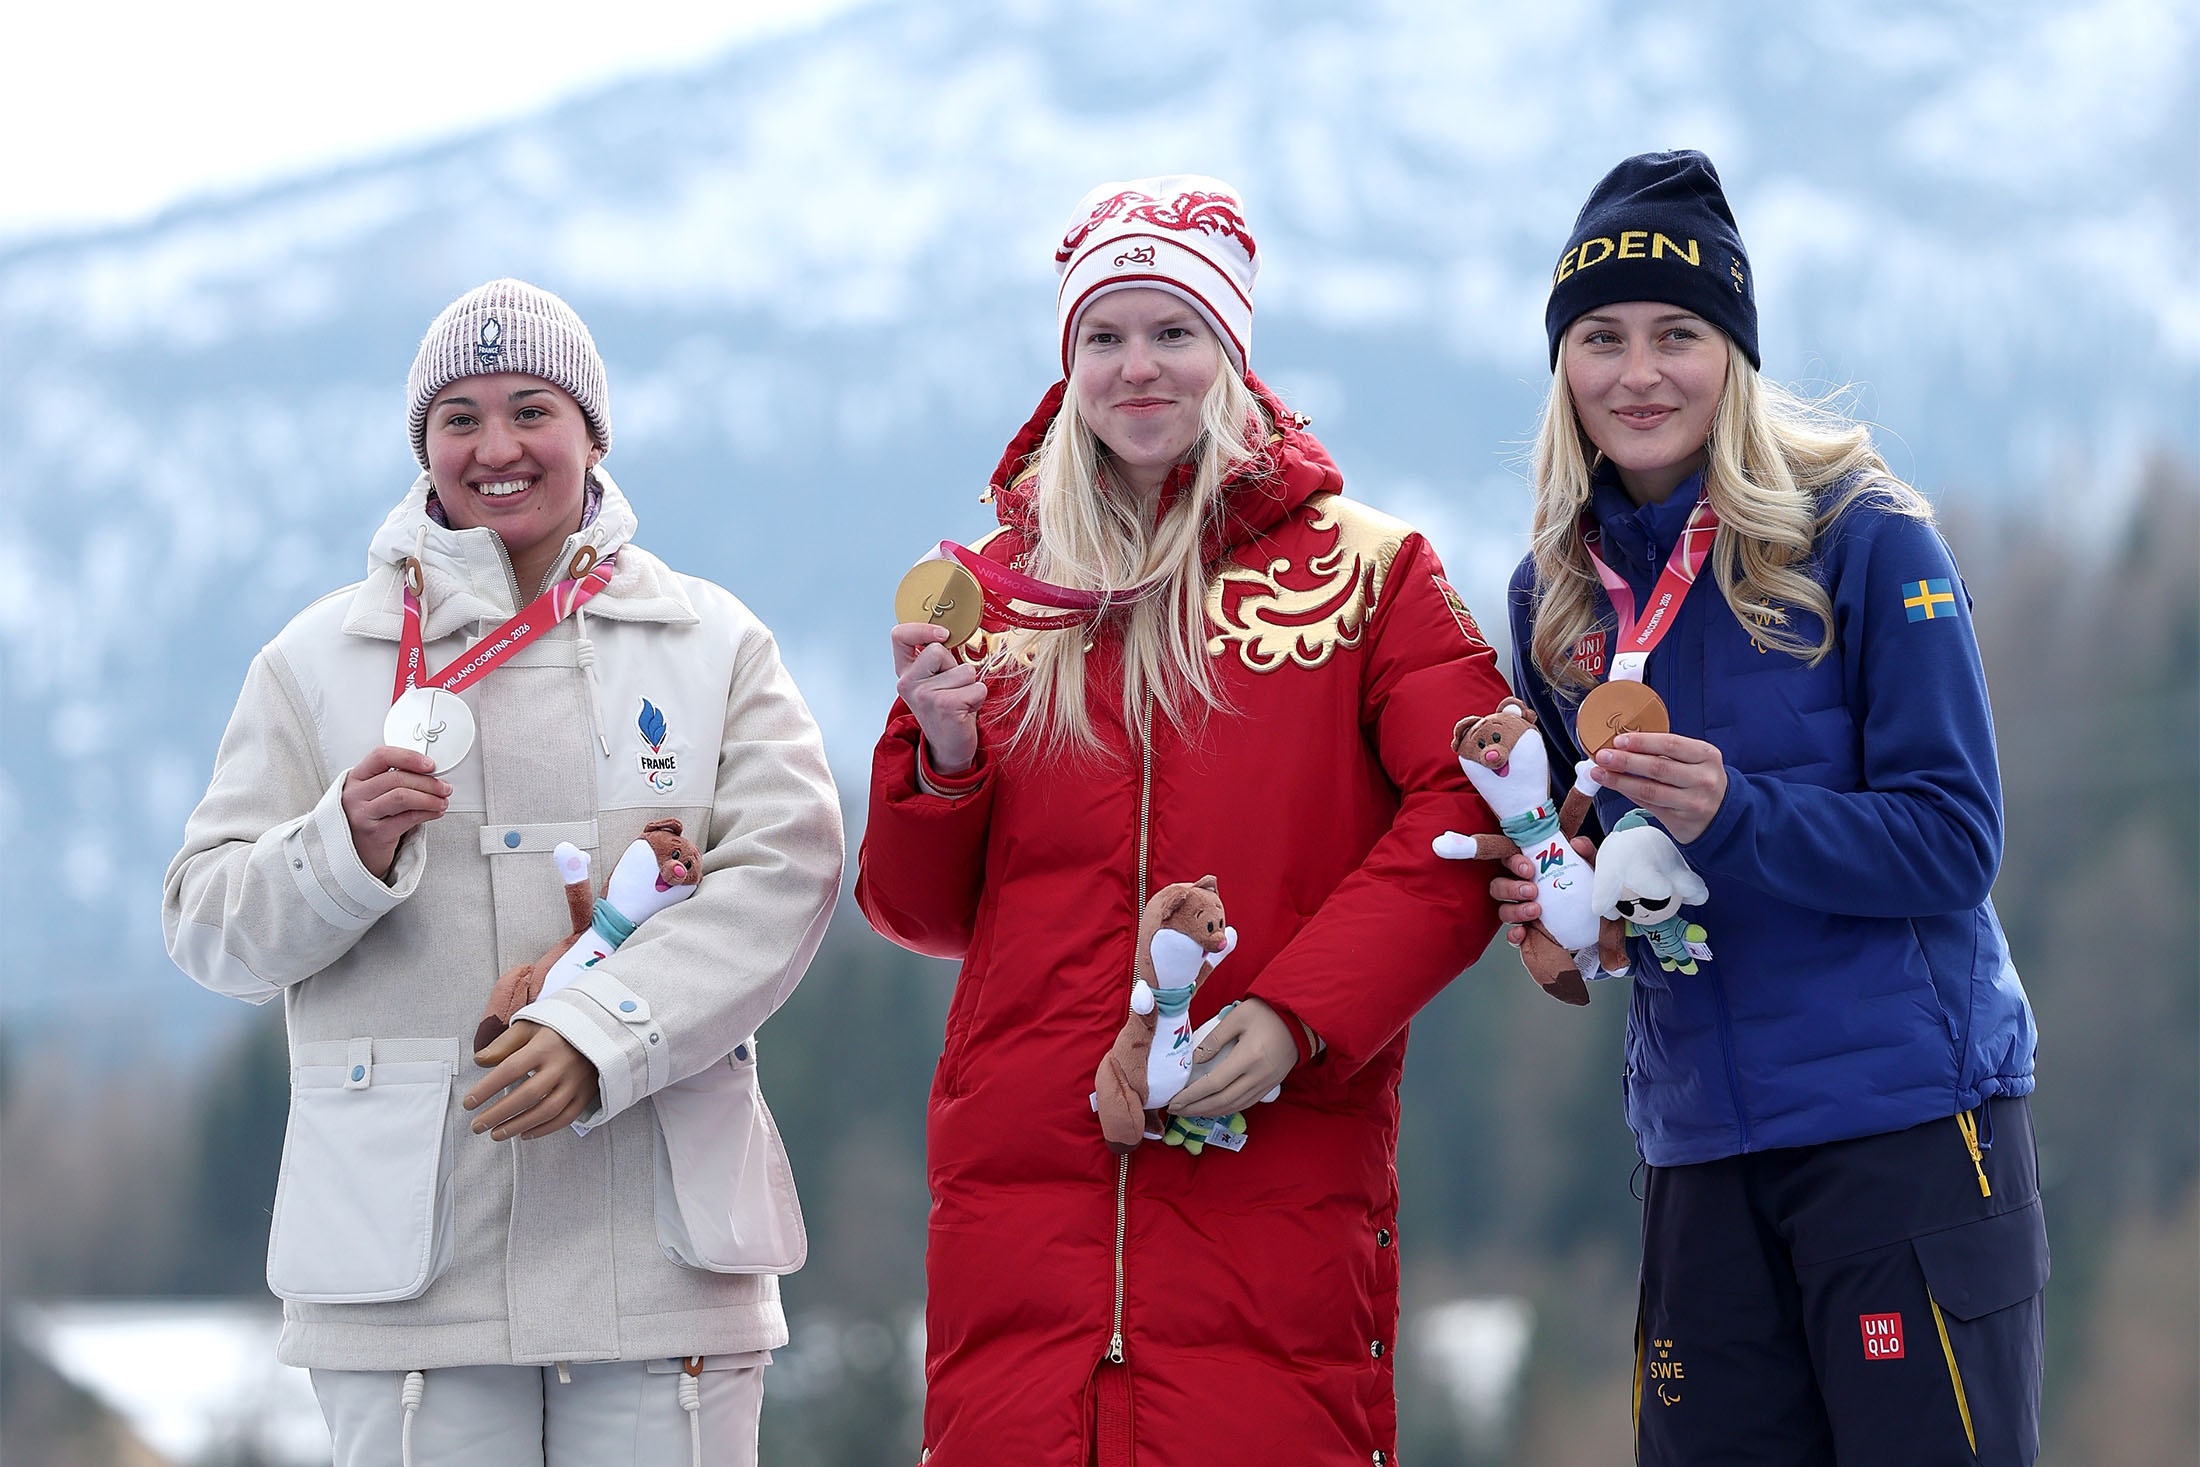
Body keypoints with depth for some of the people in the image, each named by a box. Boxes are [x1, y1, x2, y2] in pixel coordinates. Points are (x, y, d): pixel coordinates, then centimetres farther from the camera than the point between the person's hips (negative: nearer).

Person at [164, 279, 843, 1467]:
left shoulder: (714, 644, 12)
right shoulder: (320, 662, 12)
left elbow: (783, 871, -2)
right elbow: (211, 929, 8)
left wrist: (599, 1036, -16)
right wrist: (345, 850, -14)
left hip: (656, 1230, 0)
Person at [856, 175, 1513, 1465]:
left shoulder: (1365, 570, 8)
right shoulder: (996, 588, 15)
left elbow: (1464, 822, -2)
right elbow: (924, 910, 18)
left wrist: (1299, 1015, -13)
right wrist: (942, 756, -3)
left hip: (1276, 1183, -2)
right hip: (1020, 1189, 2)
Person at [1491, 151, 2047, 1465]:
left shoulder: (1865, 540, -7)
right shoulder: (1560, 590, 9)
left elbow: (1952, 843, -11)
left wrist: (1734, 816, -24)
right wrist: (1550, 900, -4)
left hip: (1907, 1120, -5)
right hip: (1701, 1143, 5)